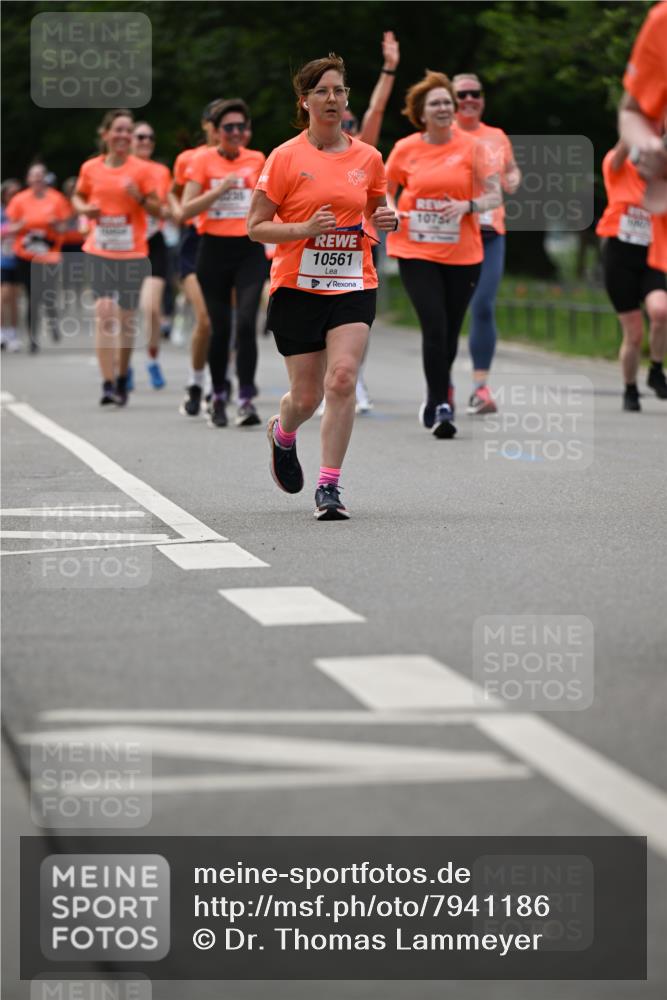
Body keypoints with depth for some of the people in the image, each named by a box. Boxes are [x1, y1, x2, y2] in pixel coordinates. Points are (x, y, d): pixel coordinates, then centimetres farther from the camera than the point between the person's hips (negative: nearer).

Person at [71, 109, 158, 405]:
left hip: (133, 253, 0)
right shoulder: (90, 168, 3)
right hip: (99, 251, 0)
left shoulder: (141, 170, -2)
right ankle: (108, 383, -15)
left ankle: (122, 379, 25)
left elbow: (157, 208, 1)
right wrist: (84, 209, -3)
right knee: (105, 312, -14)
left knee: (127, 317, 8)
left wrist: (140, 198, -18)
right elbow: (77, 197, 19)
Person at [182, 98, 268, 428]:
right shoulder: (203, 160, -2)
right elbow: (186, 211, -9)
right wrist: (218, 190, -19)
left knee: (246, 322, -15)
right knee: (220, 327, 3)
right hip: (214, 250, -1)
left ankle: (246, 400, -16)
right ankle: (218, 396, 22)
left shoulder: (257, 160, 5)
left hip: (250, 249, 1)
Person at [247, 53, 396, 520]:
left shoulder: (368, 158, 6)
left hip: (353, 286, 2)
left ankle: (329, 487, -13)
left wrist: (389, 219, -2)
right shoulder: (286, 157, -4)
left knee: (342, 379, -18)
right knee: (306, 396, 4)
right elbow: (256, 227, -3)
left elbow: (377, 211, 22)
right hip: (297, 287, -2)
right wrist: (304, 229, -19)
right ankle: (282, 434, 41)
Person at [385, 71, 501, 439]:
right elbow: (386, 191, 15)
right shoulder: (405, 149, 1)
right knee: (434, 327, -15)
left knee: (450, 332, 9)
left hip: (462, 254, 1)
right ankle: (441, 405, -8)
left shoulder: (471, 146, -1)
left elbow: (495, 196, -1)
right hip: (416, 252, -1)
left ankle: (437, 396, 31)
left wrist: (468, 205, -20)